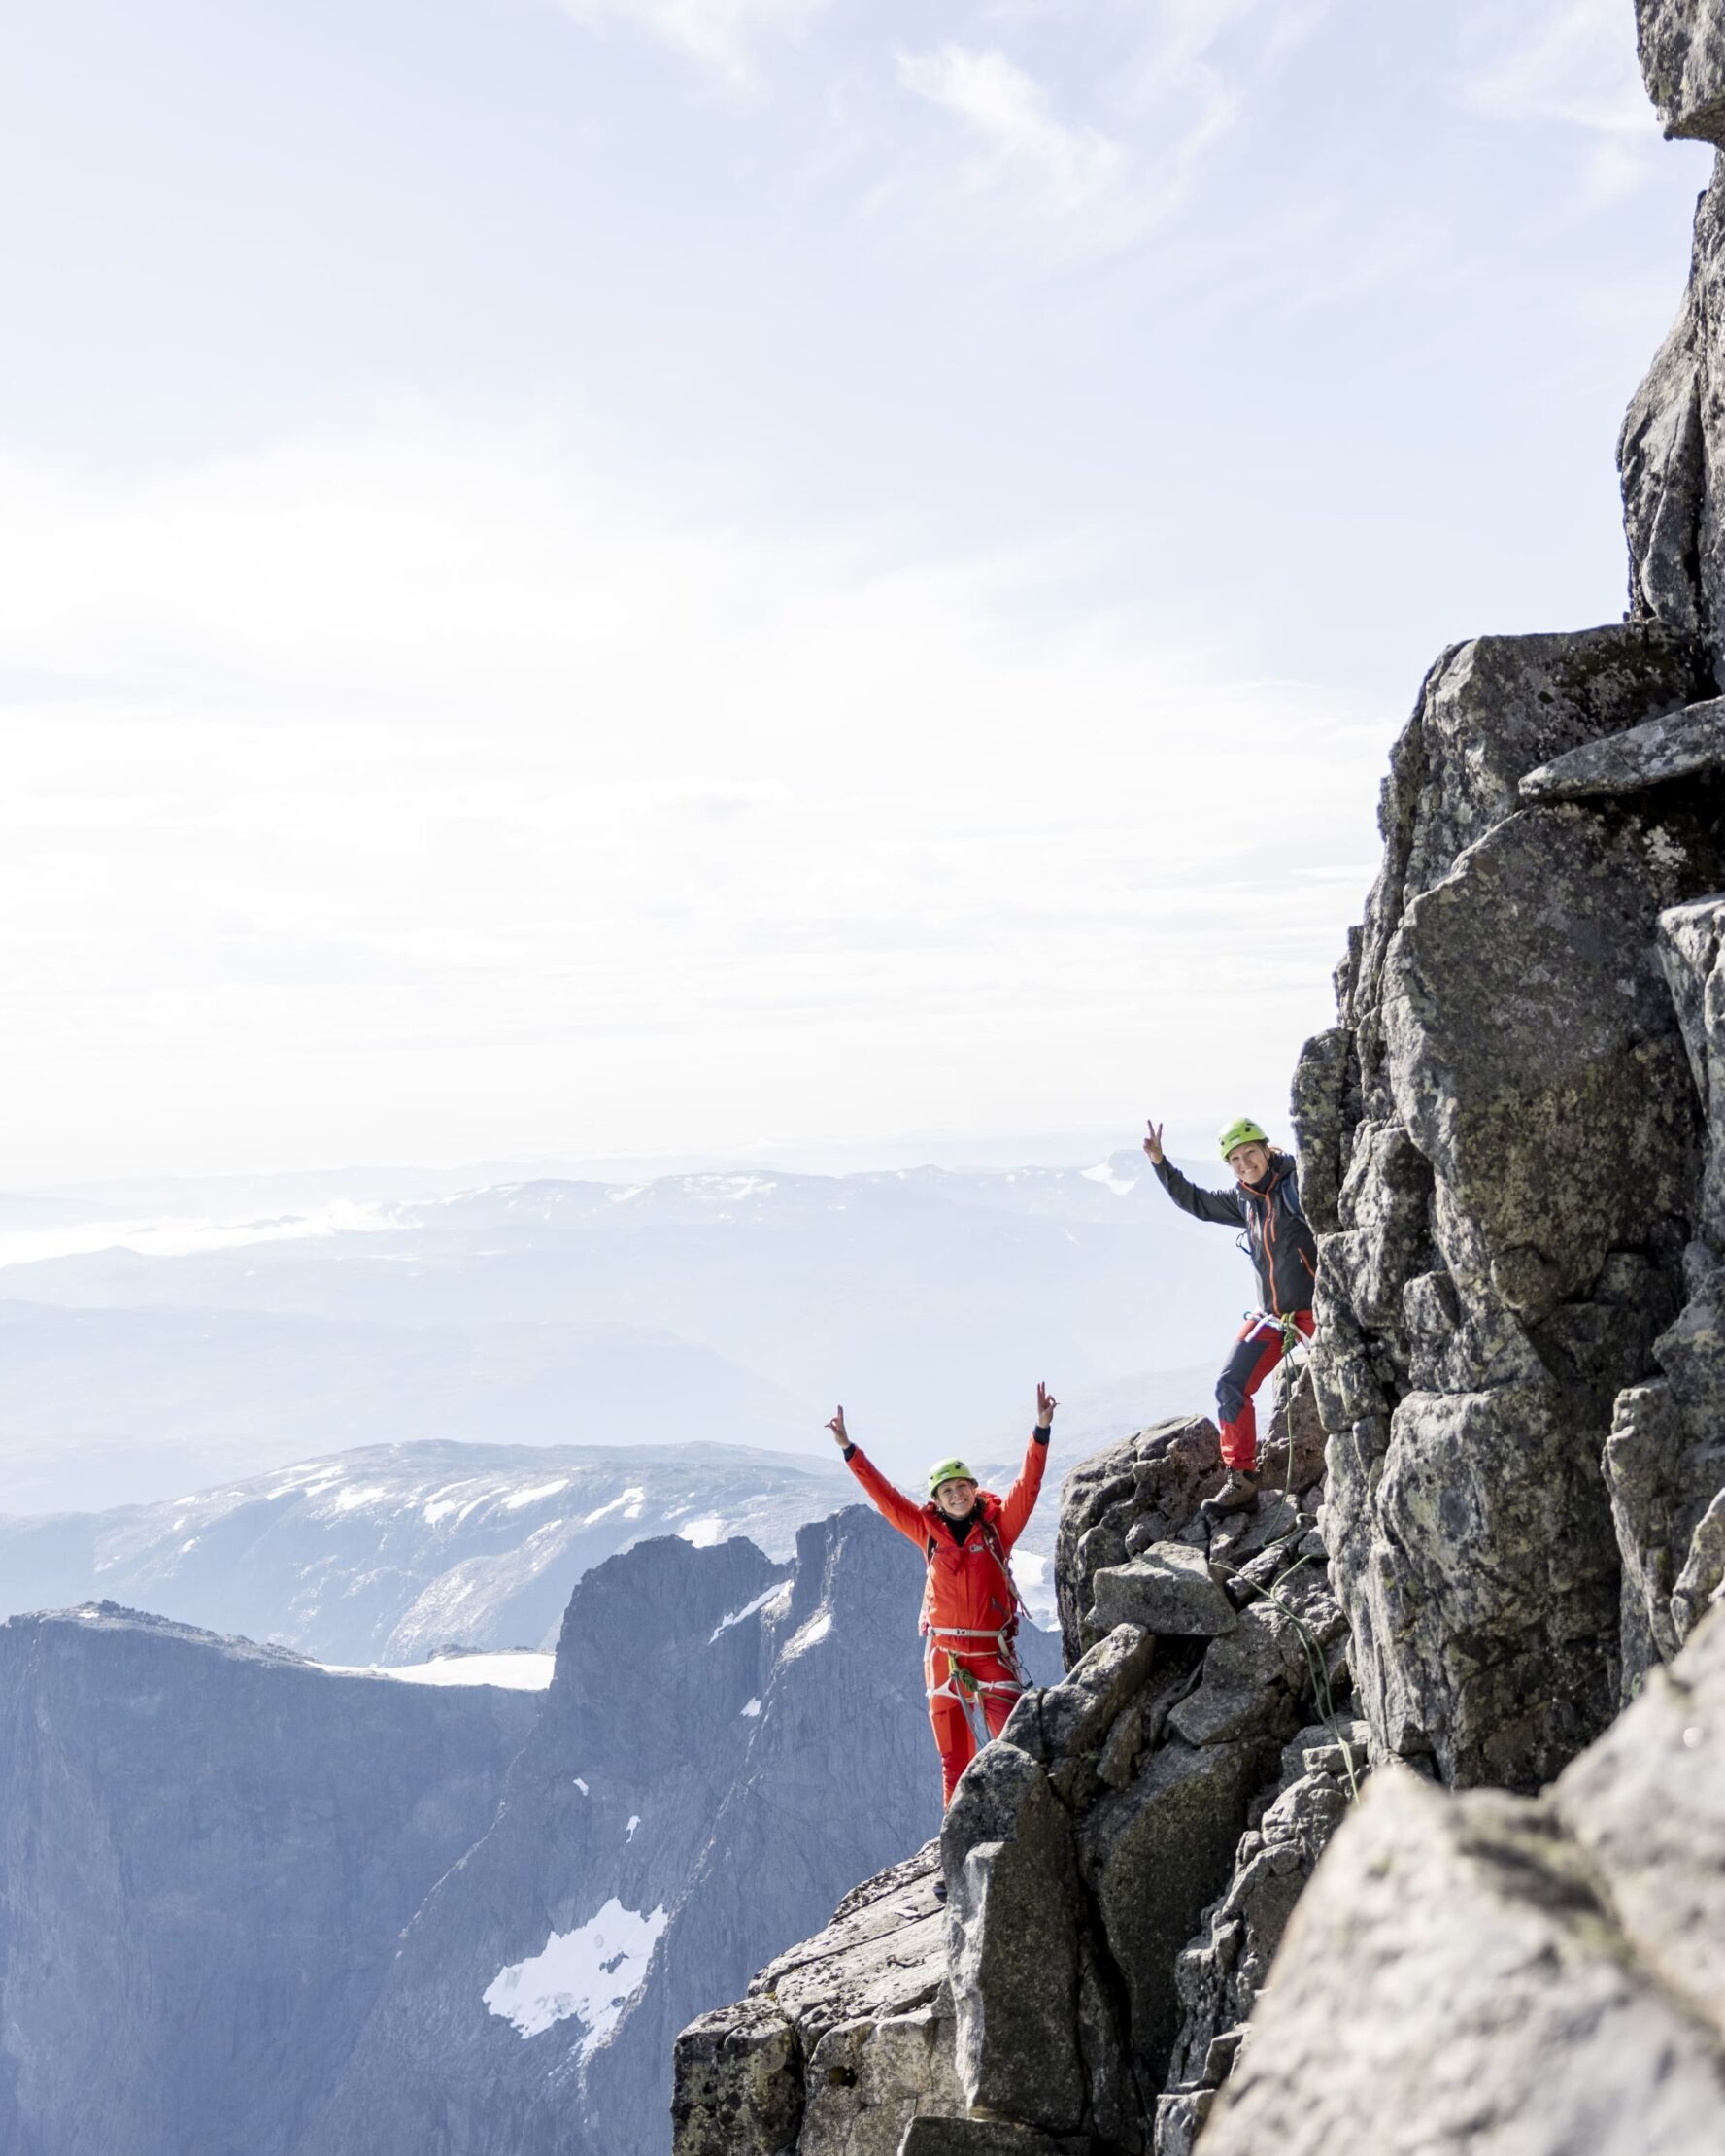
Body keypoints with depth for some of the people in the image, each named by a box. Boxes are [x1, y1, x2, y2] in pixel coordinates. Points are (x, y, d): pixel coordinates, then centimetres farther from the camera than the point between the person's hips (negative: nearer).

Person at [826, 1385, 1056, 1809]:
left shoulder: (998, 1526, 0)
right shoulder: (929, 1532, 5)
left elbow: (1027, 1485, -9)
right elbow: (883, 1495, 9)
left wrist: (1042, 1429, -20)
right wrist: (849, 1451, 8)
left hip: (992, 1655, -2)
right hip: (944, 1656, 2)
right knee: (954, 1761, 7)